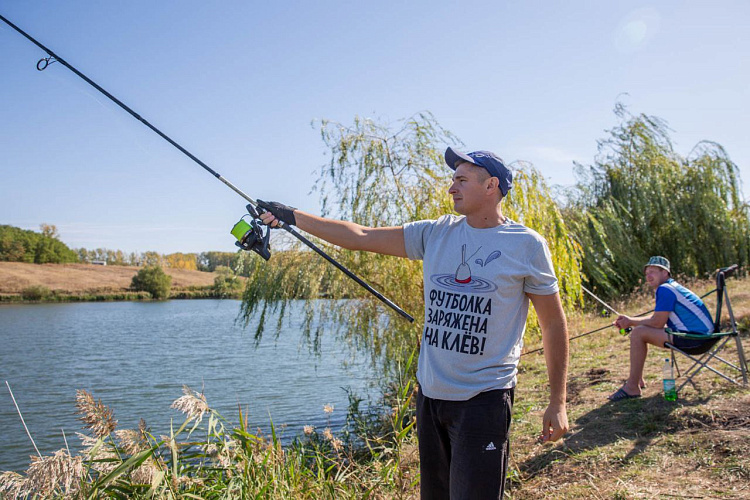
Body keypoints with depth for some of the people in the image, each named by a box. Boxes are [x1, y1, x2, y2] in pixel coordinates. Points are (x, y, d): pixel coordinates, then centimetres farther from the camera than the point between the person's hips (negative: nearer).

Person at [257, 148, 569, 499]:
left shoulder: (527, 245, -5)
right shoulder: (436, 233, 5)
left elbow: (554, 324, -1)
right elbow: (360, 237, 6)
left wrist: (558, 403, -2)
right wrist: (292, 216, 5)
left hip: (484, 400, -4)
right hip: (430, 392, 5)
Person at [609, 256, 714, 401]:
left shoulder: (665, 289, -15)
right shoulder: (671, 287, 17)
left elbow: (657, 323, -18)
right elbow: (656, 319, 21)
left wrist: (631, 322, -4)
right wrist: (629, 321, 8)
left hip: (695, 337, -11)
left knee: (638, 333, -18)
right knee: (641, 330, 17)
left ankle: (632, 387, -14)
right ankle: (638, 379, 21)